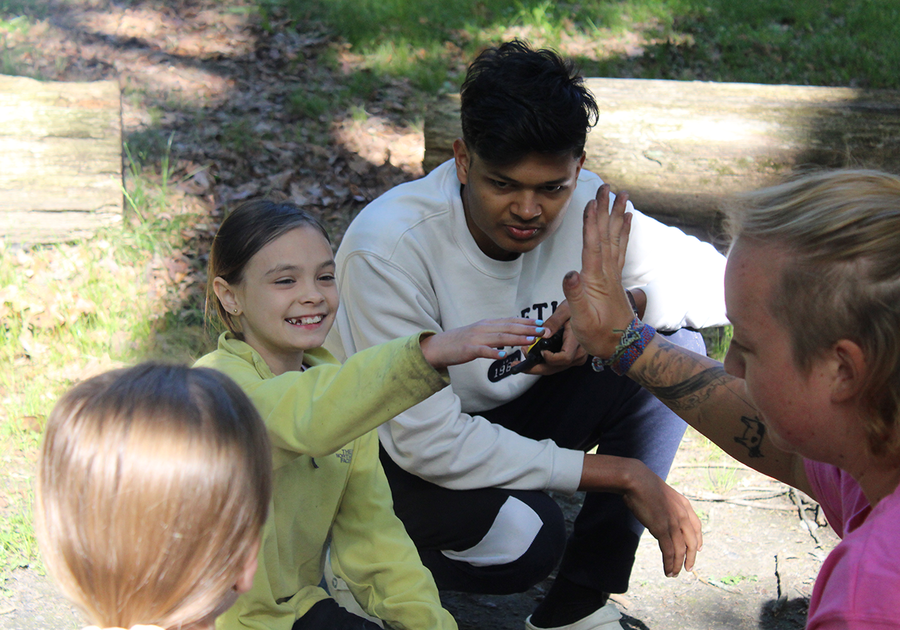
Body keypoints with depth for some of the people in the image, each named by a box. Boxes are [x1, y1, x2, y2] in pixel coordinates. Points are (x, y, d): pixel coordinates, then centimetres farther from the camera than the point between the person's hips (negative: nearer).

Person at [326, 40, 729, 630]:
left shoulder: (581, 204, -16)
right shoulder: (390, 248, -31)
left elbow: (721, 281, -6)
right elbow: (428, 441, -33)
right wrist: (623, 474, -31)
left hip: (505, 413, 6)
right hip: (393, 445, -6)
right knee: (525, 535, -36)